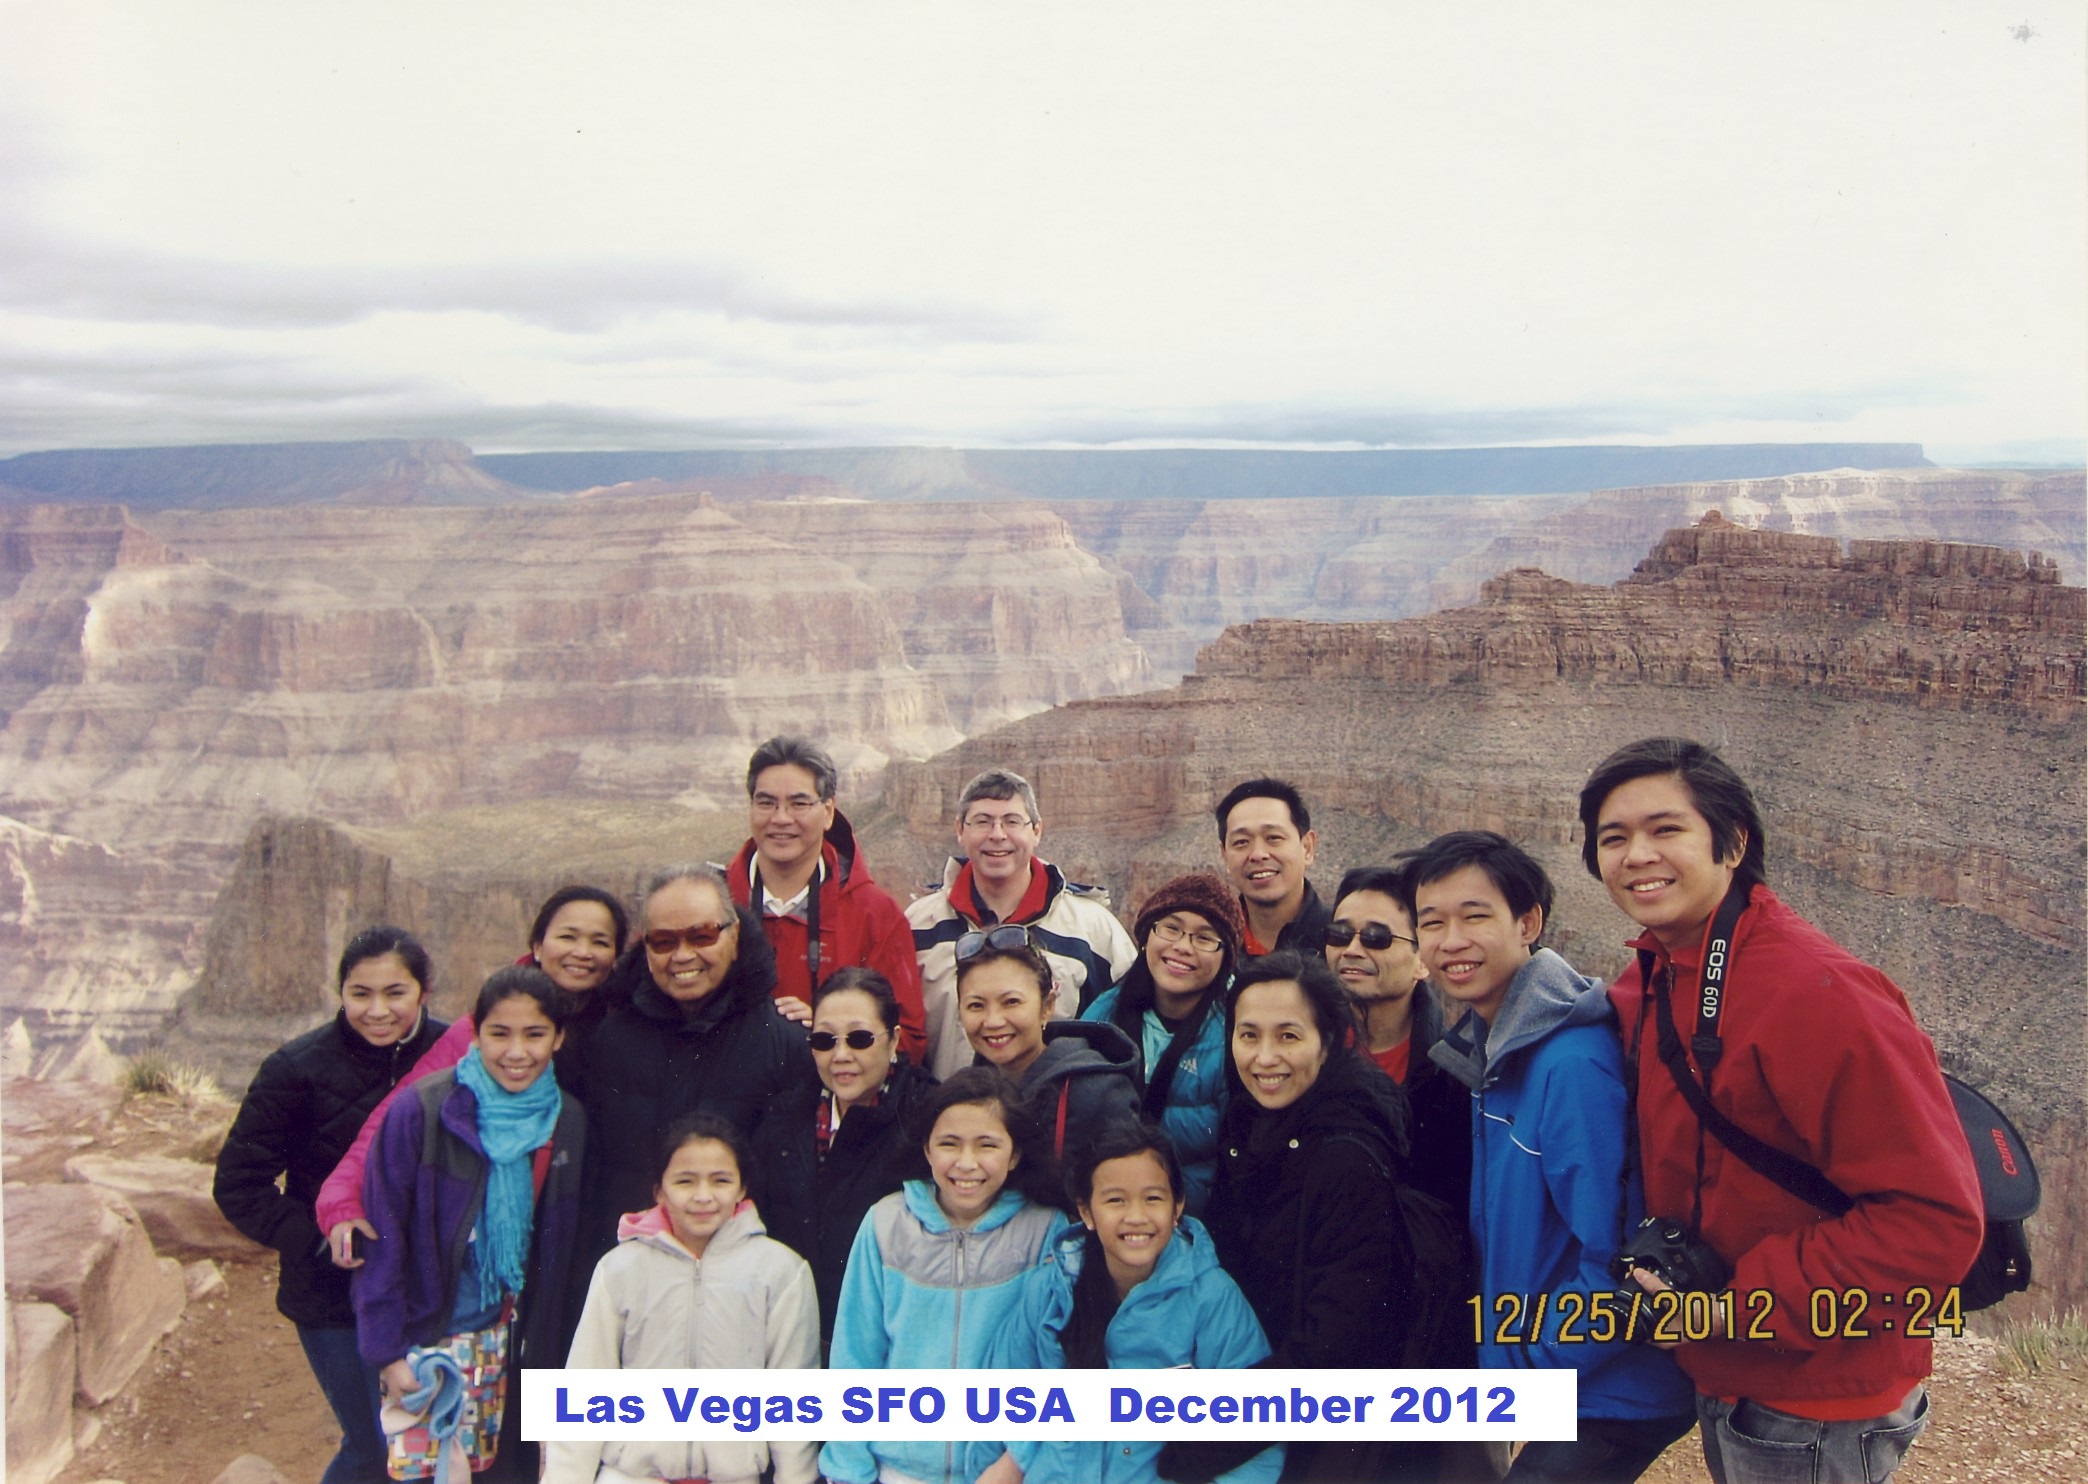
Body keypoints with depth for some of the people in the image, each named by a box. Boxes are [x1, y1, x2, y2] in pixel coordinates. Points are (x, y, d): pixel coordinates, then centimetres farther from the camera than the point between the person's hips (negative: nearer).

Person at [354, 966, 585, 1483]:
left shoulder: (567, 1122, -2)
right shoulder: (420, 1112, -14)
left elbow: (559, 1247, 6)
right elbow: (383, 1240, -11)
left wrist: (546, 1346, 6)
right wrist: (386, 1350, -12)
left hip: (505, 1339, 4)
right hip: (425, 1338, -4)